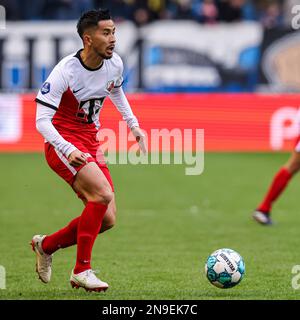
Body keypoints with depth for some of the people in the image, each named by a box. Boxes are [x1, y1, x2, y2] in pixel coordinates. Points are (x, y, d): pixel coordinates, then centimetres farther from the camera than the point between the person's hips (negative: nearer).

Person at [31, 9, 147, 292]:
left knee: (107, 220, -1)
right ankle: (82, 270, -17)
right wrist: (68, 150, -36)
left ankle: (46, 245, 22)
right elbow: (42, 120, -23)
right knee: (103, 194, -28)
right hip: (62, 143, -7)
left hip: (90, 143, 7)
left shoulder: (115, 65, -1)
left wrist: (133, 124, 20)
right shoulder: (65, 71, -21)